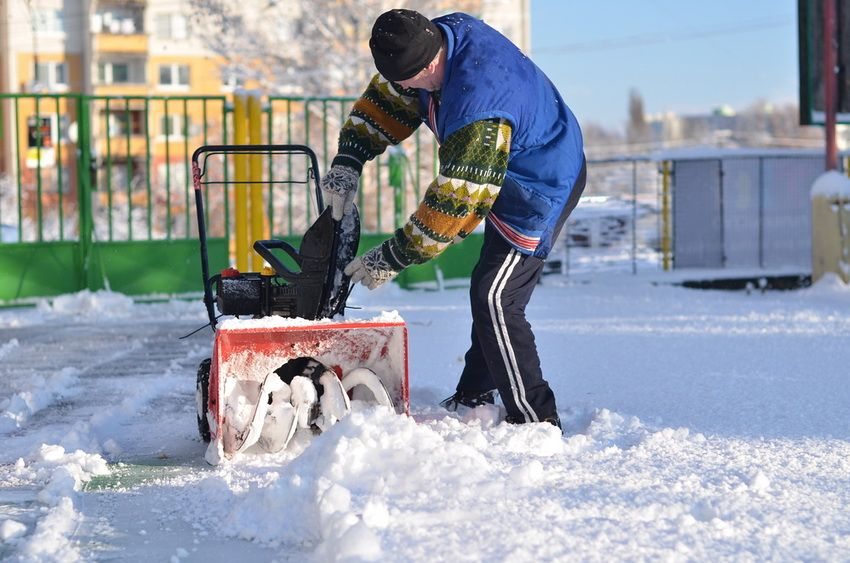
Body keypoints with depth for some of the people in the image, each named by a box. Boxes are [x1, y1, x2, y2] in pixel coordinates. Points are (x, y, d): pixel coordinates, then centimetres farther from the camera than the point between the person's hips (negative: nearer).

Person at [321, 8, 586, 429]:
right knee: (492, 294, 19)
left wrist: (392, 258, -24)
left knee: (494, 300, -14)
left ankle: (535, 421, -8)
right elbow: (385, 99, 2)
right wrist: (347, 162, -6)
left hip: (540, 190, -10)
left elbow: (456, 203, -33)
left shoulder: (476, 111, -39)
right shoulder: (444, 34, -12)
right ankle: (475, 398, 33)